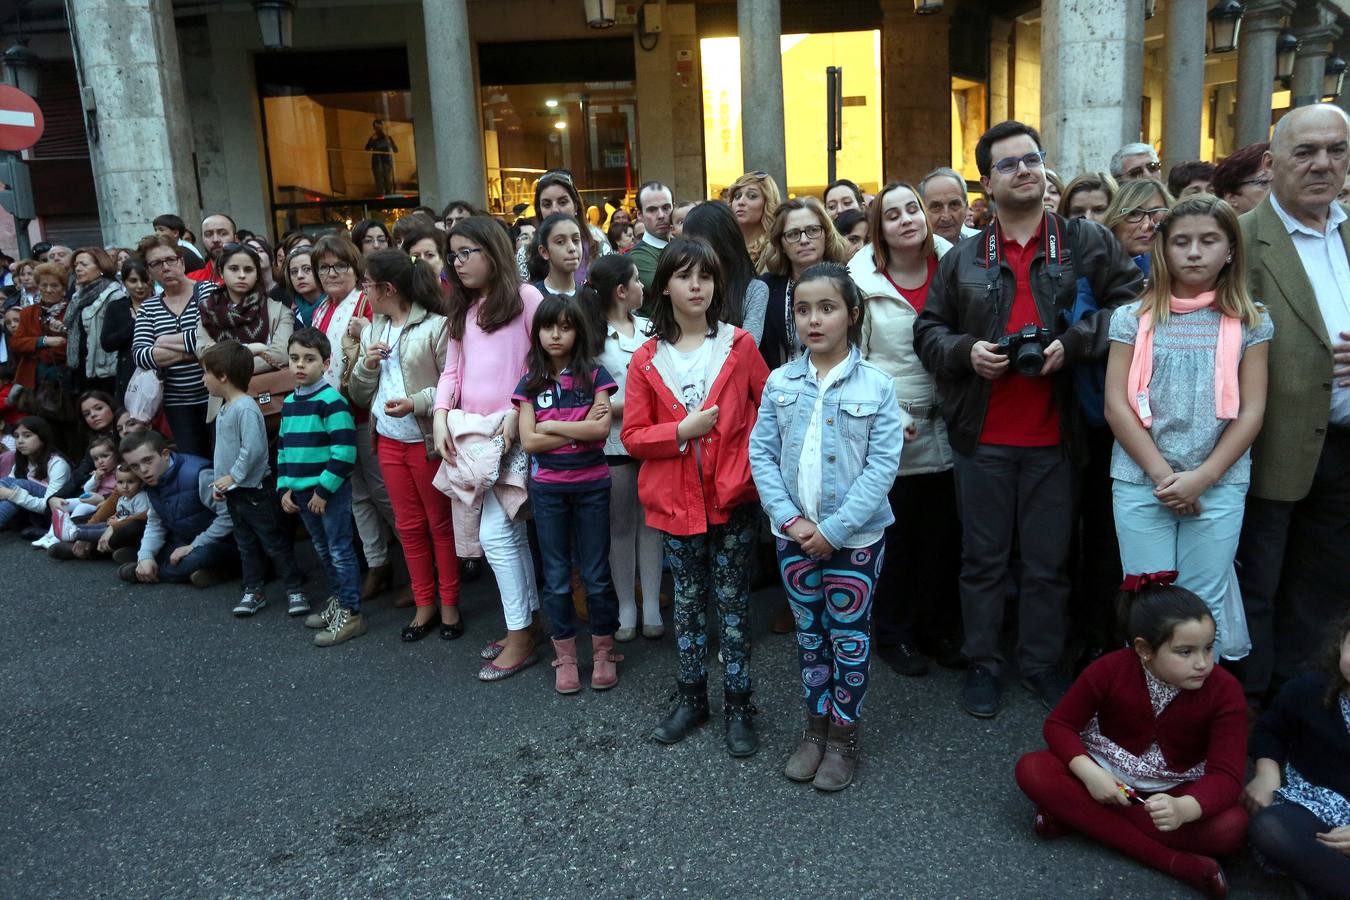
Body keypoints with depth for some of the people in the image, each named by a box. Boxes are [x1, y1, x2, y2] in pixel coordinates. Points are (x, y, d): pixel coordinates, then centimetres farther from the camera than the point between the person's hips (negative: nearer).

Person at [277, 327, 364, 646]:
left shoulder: (332, 401, -15)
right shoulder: (289, 403, 11)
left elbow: (344, 452, -20)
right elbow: (283, 448, 18)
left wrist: (324, 490, -18)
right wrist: (285, 487, 9)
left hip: (331, 491, -8)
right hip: (301, 492, 8)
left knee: (340, 551, -1)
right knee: (322, 550, 18)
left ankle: (351, 614, 7)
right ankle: (337, 601, 33)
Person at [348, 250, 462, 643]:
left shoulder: (436, 326, -11)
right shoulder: (373, 330, 11)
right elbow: (360, 395, 13)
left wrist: (415, 402, -25)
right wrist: (366, 366, -5)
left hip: (427, 441, -6)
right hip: (389, 441, 7)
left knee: (440, 524, 6)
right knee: (409, 526, 12)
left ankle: (449, 605, 19)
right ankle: (424, 605, 24)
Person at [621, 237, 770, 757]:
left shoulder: (739, 346, -2)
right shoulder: (647, 359, -1)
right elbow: (632, 436, -3)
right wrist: (683, 431, -16)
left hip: (732, 496, -1)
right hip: (677, 500, 1)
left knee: (732, 600, 6)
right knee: (688, 600, 13)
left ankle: (738, 705, 19)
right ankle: (691, 698, 28)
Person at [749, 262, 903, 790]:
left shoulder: (876, 385, -9)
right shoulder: (779, 383, -1)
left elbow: (883, 465, -12)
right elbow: (761, 454, -1)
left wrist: (834, 529, -17)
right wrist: (789, 519, -12)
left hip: (855, 536, -2)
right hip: (794, 535, 3)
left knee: (849, 637, 9)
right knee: (809, 633, 16)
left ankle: (843, 735, 27)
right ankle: (816, 725, 33)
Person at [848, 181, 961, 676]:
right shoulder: (862, 280, -4)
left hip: (944, 425, 3)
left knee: (943, 532, 11)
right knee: (895, 534, 7)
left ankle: (938, 626, 29)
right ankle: (893, 634, 24)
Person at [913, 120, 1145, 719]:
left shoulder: (1088, 243, 3)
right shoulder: (962, 259, 6)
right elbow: (927, 331, 10)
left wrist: (1073, 341, -15)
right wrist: (966, 351, -10)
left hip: (1054, 438, 0)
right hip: (982, 438, 1)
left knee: (1048, 561, 11)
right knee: (983, 557, 11)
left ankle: (1041, 664, 29)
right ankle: (982, 665, 26)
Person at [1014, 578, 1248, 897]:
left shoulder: (1224, 690, -19)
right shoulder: (1110, 670, -19)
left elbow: (1226, 775, -23)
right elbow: (1059, 724, -10)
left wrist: (1183, 808, -45)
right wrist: (1090, 773, -30)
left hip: (1175, 790, 0)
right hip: (1107, 776, 0)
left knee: (1232, 827, -31)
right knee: (1032, 770, -27)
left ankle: (1078, 816, -23)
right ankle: (1173, 860, -28)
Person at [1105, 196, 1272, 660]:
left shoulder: (1251, 322, 5)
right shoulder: (1133, 317, 3)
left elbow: (1251, 411, 1)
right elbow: (1116, 404, -2)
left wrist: (1202, 478, -9)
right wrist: (1163, 475, -9)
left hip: (1219, 486, 1)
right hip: (1140, 483, 0)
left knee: (1204, 605, 4)